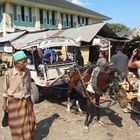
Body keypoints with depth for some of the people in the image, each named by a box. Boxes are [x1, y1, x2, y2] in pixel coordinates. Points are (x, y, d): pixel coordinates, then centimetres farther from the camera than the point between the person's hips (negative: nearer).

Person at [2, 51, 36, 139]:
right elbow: (5, 91, -5)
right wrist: (5, 104, 0)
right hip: (14, 102, -3)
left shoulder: (27, 72, -6)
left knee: (30, 122, 13)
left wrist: (29, 100, 13)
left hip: (27, 101, 4)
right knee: (17, 125, 10)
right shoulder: (9, 74, -16)